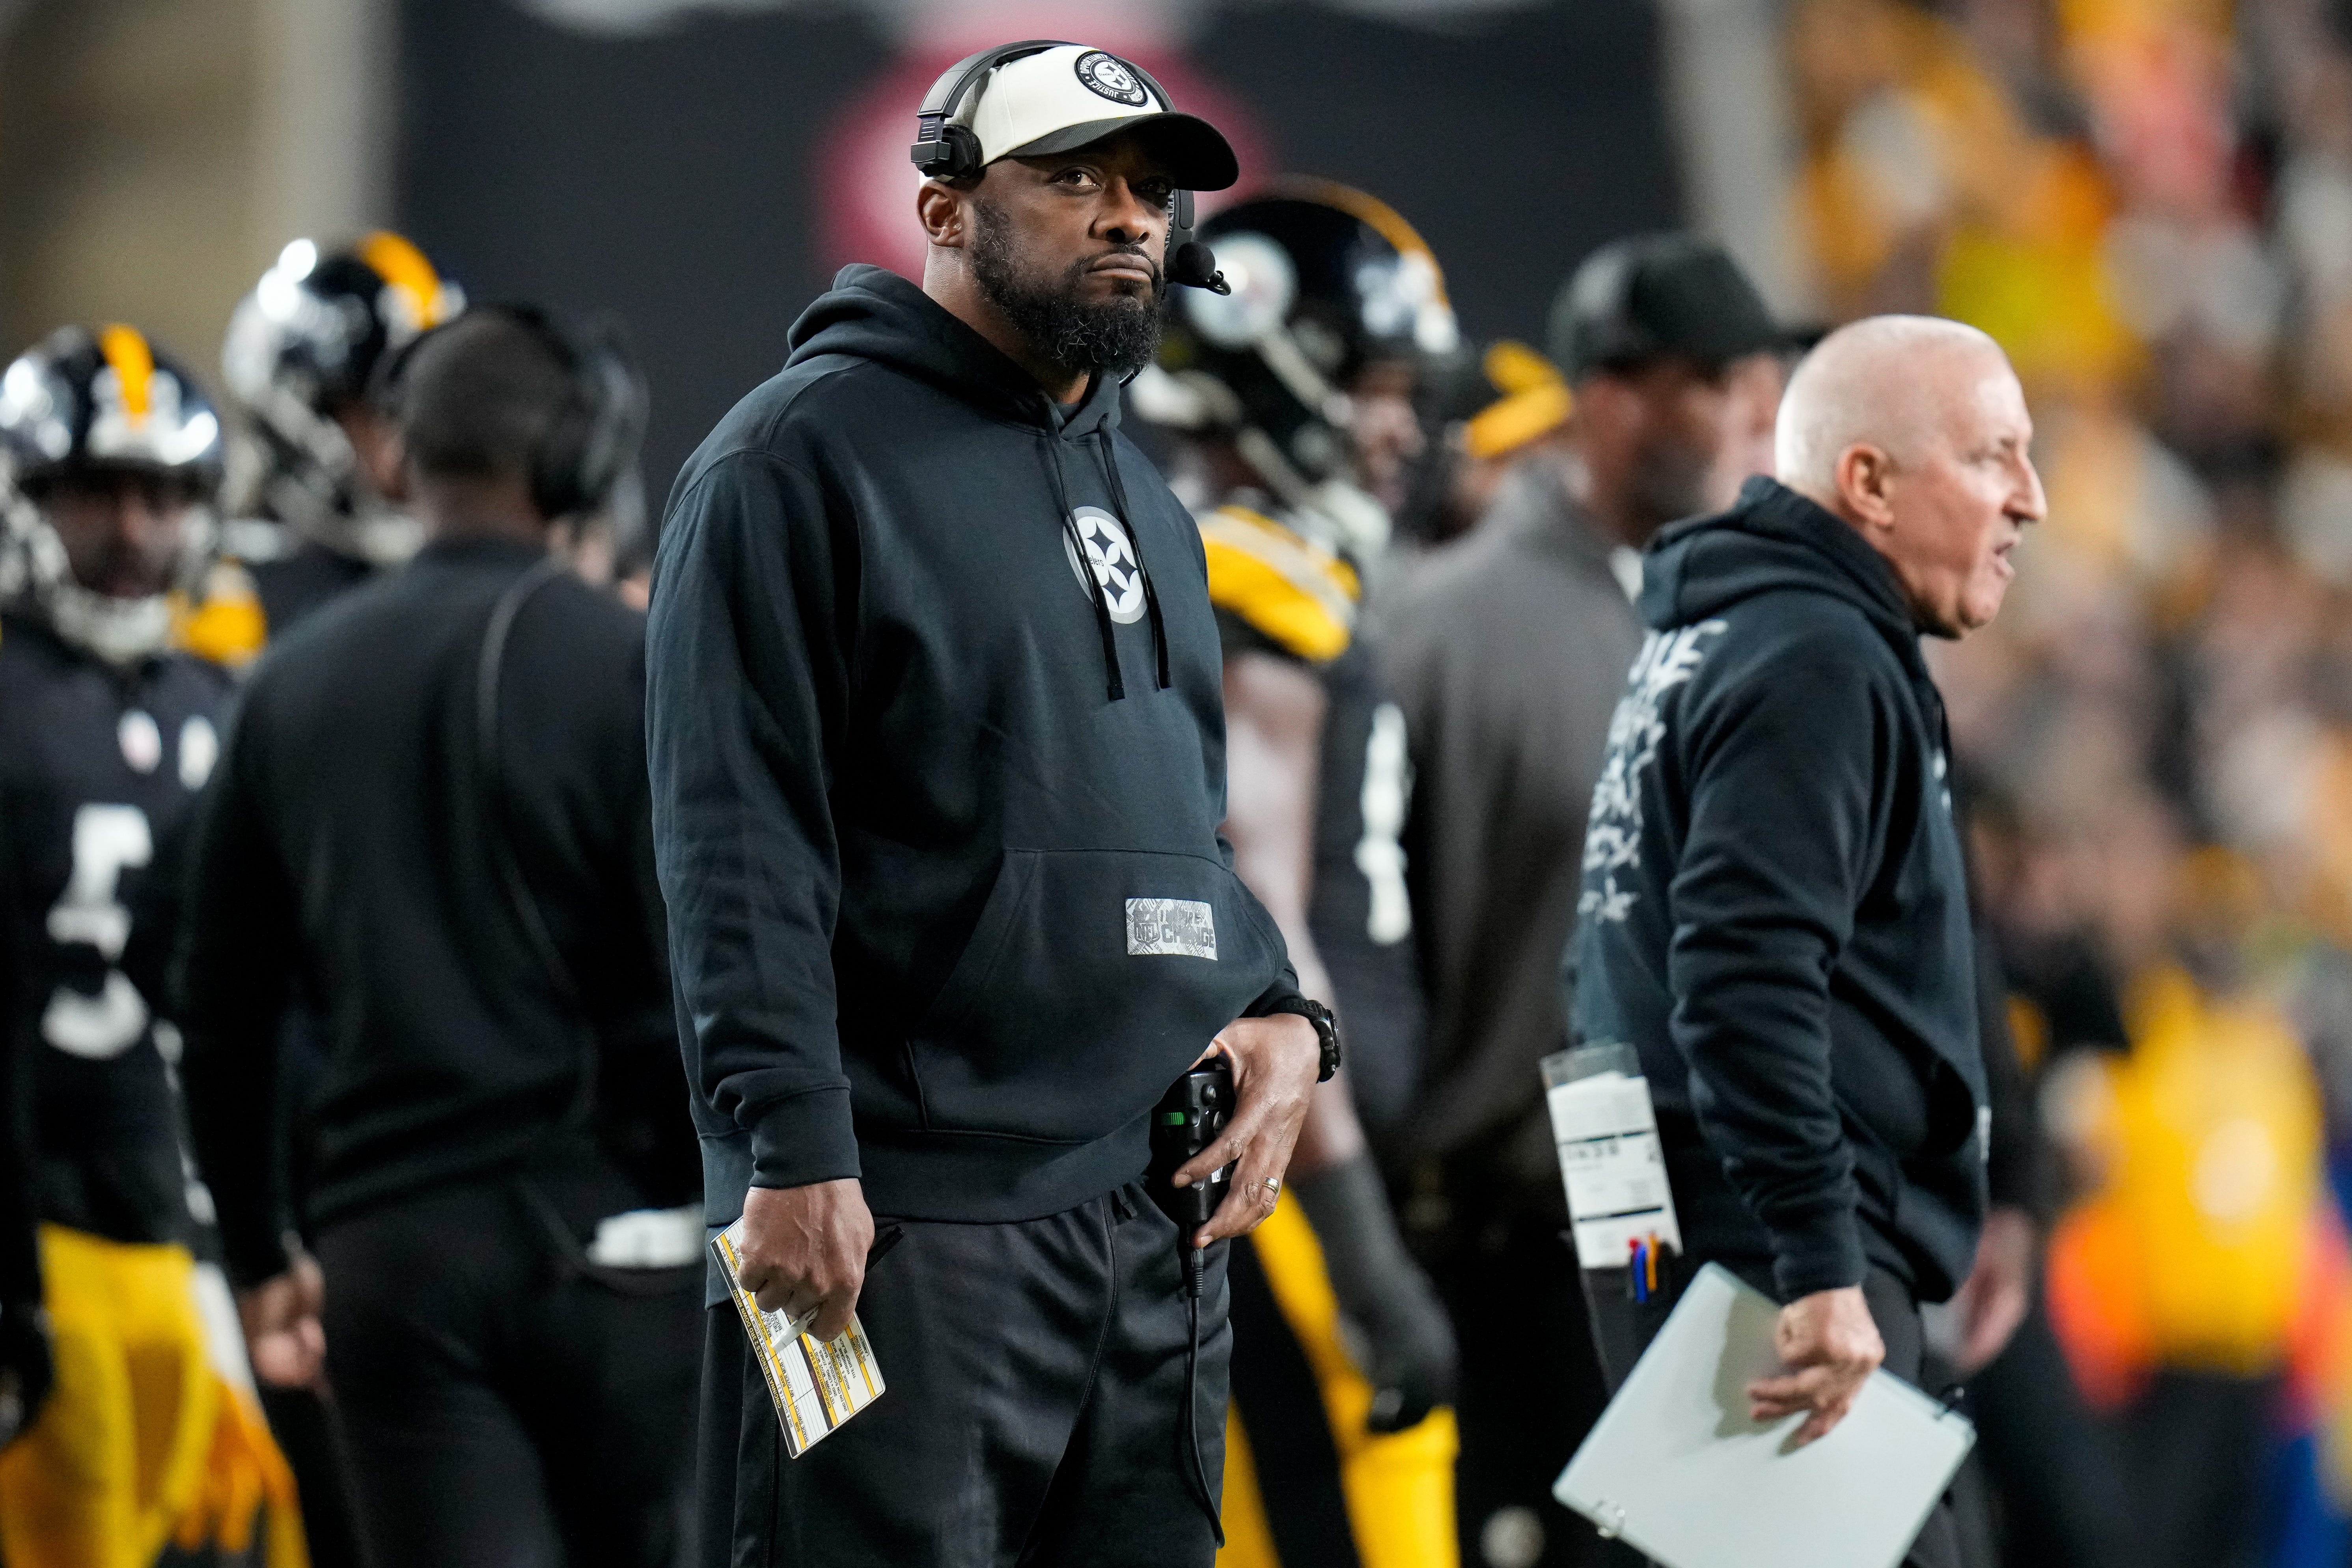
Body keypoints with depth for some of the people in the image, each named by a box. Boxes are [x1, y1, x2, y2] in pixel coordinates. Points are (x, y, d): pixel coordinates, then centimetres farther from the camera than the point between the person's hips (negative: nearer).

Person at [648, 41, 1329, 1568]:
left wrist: (1284, 1021, 8)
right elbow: (738, 848, -12)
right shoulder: (807, 454, -5)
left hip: (1161, 1231, 8)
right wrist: (793, 1149, -20)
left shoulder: (1147, 506, 22)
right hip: (901, 1224, -8)